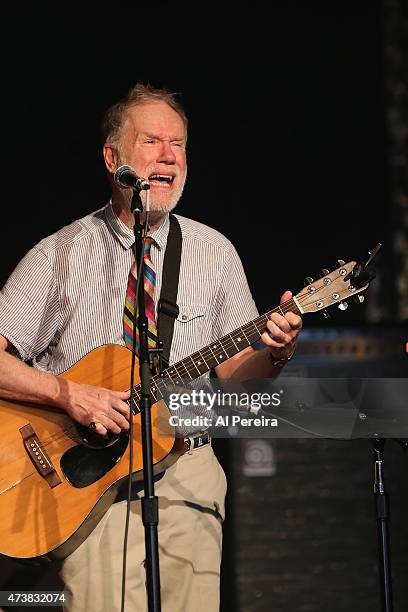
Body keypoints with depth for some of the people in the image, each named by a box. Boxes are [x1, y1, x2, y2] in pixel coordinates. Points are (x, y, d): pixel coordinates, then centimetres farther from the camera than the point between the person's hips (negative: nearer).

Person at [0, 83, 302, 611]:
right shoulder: (60, 255, -1)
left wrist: (276, 351, -10)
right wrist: (69, 394, -19)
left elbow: (233, 370, 11)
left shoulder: (214, 253, 8)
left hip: (186, 470, 3)